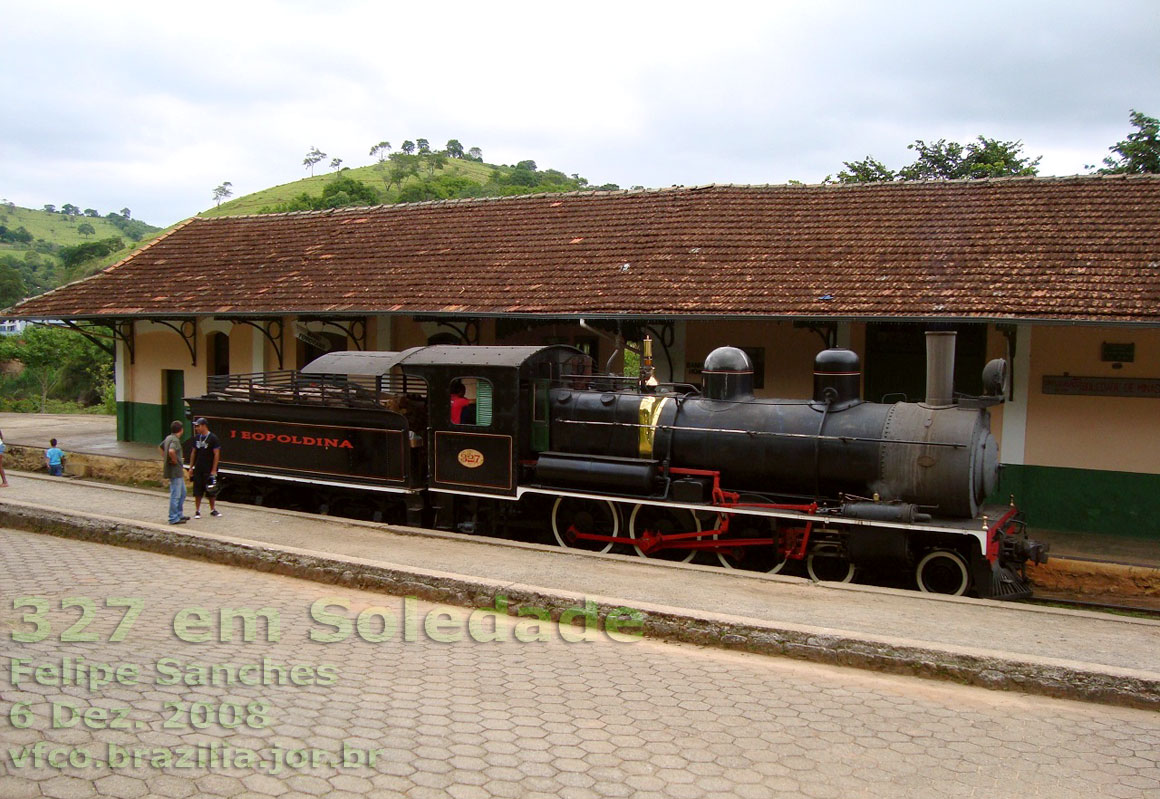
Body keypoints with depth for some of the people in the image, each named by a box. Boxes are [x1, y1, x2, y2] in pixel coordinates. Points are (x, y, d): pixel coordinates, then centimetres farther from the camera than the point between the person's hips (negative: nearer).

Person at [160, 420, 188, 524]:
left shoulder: (168, 438, 11)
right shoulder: (175, 440, -18)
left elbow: (161, 447, 28)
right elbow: (171, 451, -37)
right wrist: (175, 460, -20)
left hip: (178, 472, 10)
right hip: (175, 471, -10)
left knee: (182, 493, 19)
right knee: (175, 495, -4)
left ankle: (178, 515, 26)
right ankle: (174, 518, 1)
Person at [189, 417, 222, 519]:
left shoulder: (213, 438, -9)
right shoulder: (196, 437, 6)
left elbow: (216, 454, -10)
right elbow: (193, 452, 14)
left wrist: (214, 470, -14)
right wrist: (191, 467, 9)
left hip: (209, 470, -4)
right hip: (198, 469, 4)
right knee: (197, 491, 4)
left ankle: (212, 509, 21)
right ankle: (197, 511, 12)